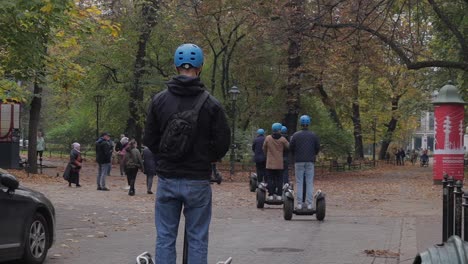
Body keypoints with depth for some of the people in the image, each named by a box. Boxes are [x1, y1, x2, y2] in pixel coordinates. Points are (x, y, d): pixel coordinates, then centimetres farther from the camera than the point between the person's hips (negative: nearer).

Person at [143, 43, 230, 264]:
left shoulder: (159, 100, -1)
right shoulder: (211, 104, -6)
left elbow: (149, 139, 3)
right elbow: (223, 142, -4)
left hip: (167, 180, 2)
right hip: (198, 180, -2)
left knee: (165, 238, 8)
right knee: (197, 240, 5)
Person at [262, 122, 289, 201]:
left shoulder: (268, 138, -4)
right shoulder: (282, 139, -8)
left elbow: (264, 148, 6)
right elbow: (288, 147, 3)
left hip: (270, 163, 1)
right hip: (279, 163, -1)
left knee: (270, 180, 5)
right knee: (279, 180, 6)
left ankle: (270, 195, 0)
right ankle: (279, 195, 3)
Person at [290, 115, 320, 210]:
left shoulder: (295, 135, -2)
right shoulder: (313, 135, 1)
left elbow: (291, 148, 1)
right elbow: (318, 148, 5)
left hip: (299, 161, -1)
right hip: (310, 162, 1)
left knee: (299, 183, 2)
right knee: (310, 183, 2)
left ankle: (299, 204, -2)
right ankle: (309, 204, -2)